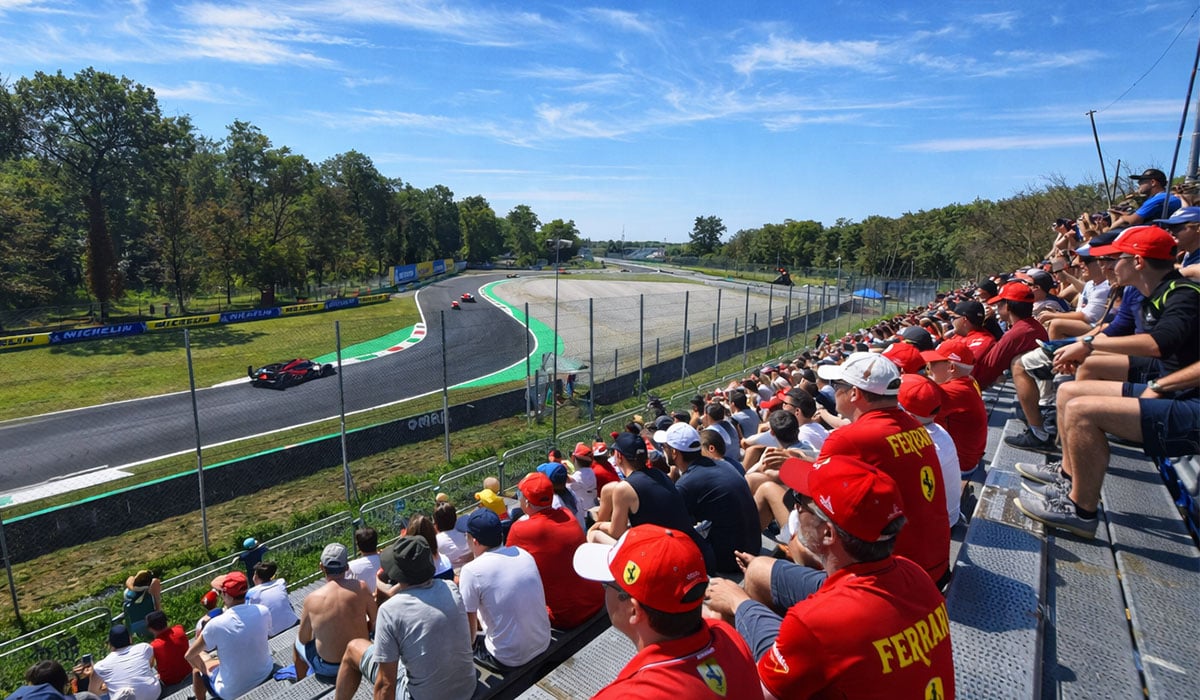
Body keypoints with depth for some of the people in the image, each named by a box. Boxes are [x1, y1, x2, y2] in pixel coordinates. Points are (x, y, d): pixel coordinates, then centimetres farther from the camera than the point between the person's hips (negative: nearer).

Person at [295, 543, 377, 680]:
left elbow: (303, 639, -3)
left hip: (329, 669, -2)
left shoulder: (312, 599, -16)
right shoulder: (360, 587, -14)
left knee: (298, 643, 27)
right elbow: (374, 622, -2)